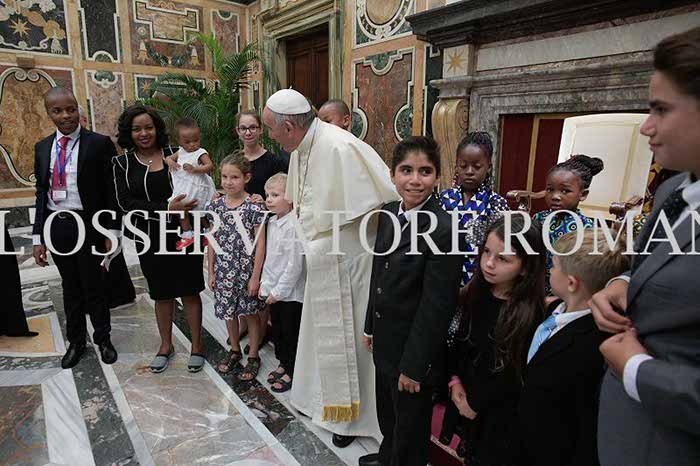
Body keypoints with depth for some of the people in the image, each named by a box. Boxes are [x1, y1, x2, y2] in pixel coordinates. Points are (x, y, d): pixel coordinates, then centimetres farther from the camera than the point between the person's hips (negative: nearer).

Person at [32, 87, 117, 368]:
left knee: (93, 285, 8)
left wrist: (111, 232, -10)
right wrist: (38, 237, 5)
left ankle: (102, 339, 28)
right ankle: (76, 341, 33)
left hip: (88, 225, -4)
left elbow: (111, 191, -7)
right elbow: (41, 193, 9)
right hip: (56, 226, 4)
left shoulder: (99, 144, -7)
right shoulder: (42, 148, 7)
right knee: (70, 287, 16)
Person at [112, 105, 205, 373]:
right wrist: (167, 209, -20)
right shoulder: (122, 163, 1)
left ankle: (196, 346, 23)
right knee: (162, 293, 14)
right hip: (149, 238, 1)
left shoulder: (175, 155, 1)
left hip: (184, 234, -1)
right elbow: (126, 203, -9)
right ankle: (166, 345, 33)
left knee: (190, 290, 7)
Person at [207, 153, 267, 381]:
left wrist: (255, 276, -12)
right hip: (223, 271, 4)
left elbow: (260, 244, -11)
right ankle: (234, 351, 39)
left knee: (250, 313, 10)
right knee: (229, 312, 17)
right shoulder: (216, 206, 0)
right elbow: (212, 241, 6)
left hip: (246, 270, -4)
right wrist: (211, 272, 6)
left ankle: (253, 356, 28)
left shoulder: (254, 207, -13)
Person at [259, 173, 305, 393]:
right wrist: (266, 284, 11)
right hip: (274, 289, 8)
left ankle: (291, 372, 25)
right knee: (277, 329, 21)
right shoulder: (272, 222, 5)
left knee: (291, 332, 8)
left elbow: (295, 264, -22)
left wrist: (279, 290, -17)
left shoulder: (294, 225, -21)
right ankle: (283, 364, 40)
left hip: (291, 292, -8)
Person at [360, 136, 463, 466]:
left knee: (409, 421, 18)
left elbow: (436, 307, -23)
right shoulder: (388, 214, -2)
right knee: (386, 408, 29)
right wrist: (371, 326, 13)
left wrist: (413, 366, -17)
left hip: (413, 348, -7)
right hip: (385, 339, 7)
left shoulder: (444, 229, -25)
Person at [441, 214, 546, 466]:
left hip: (498, 410, -5)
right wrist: (455, 380, -4)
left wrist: (476, 404, -9)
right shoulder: (479, 290, -9)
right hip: (465, 396, 5)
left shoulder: (531, 313, -25)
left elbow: (514, 374, -18)